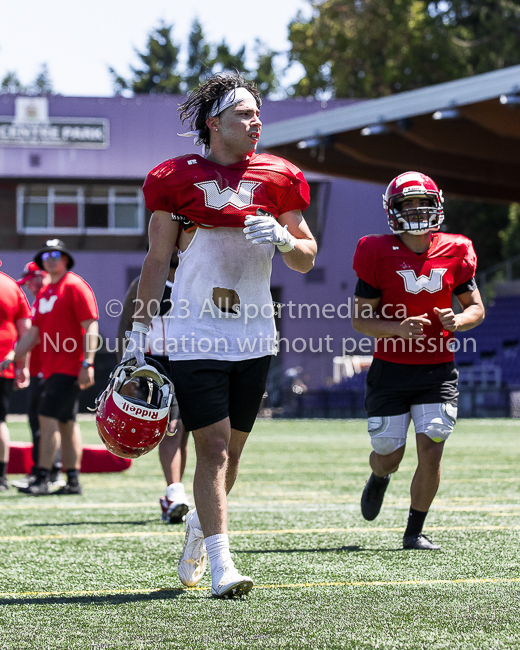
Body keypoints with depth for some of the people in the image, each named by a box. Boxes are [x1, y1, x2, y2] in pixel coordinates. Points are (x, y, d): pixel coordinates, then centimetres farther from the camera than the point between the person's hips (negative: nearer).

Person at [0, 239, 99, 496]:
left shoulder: (75, 286, -7)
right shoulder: (44, 293, 18)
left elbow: (90, 327, -13)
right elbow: (33, 333, 20)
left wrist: (87, 364, -20)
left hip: (68, 368, -9)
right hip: (51, 367, 9)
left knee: (49, 417, -14)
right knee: (66, 423, 9)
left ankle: (42, 479, -15)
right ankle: (73, 481, 12)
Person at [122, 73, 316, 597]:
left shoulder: (275, 178, 7)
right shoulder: (178, 179, -1)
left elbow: (307, 260, 13)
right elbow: (157, 260, 3)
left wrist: (284, 237, -9)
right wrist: (140, 330, 0)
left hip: (255, 337, 4)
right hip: (195, 336, -4)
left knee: (231, 447, 11)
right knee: (213, 445, -10)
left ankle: (200, 525, 37)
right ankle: (221, 565, -11)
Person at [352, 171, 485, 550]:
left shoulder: (454, 252, 1)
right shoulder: (378, 254, -7)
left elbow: (476, 308, 10)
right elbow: (361, 319, -5)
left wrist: (457, 320, -13)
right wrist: (398, 329, -23)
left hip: (438, 372, 1)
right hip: (391, 371, -1)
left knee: (431, 449, -10)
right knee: (389, 455, 3)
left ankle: (415, 531, 6)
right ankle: (380, 478, 43)